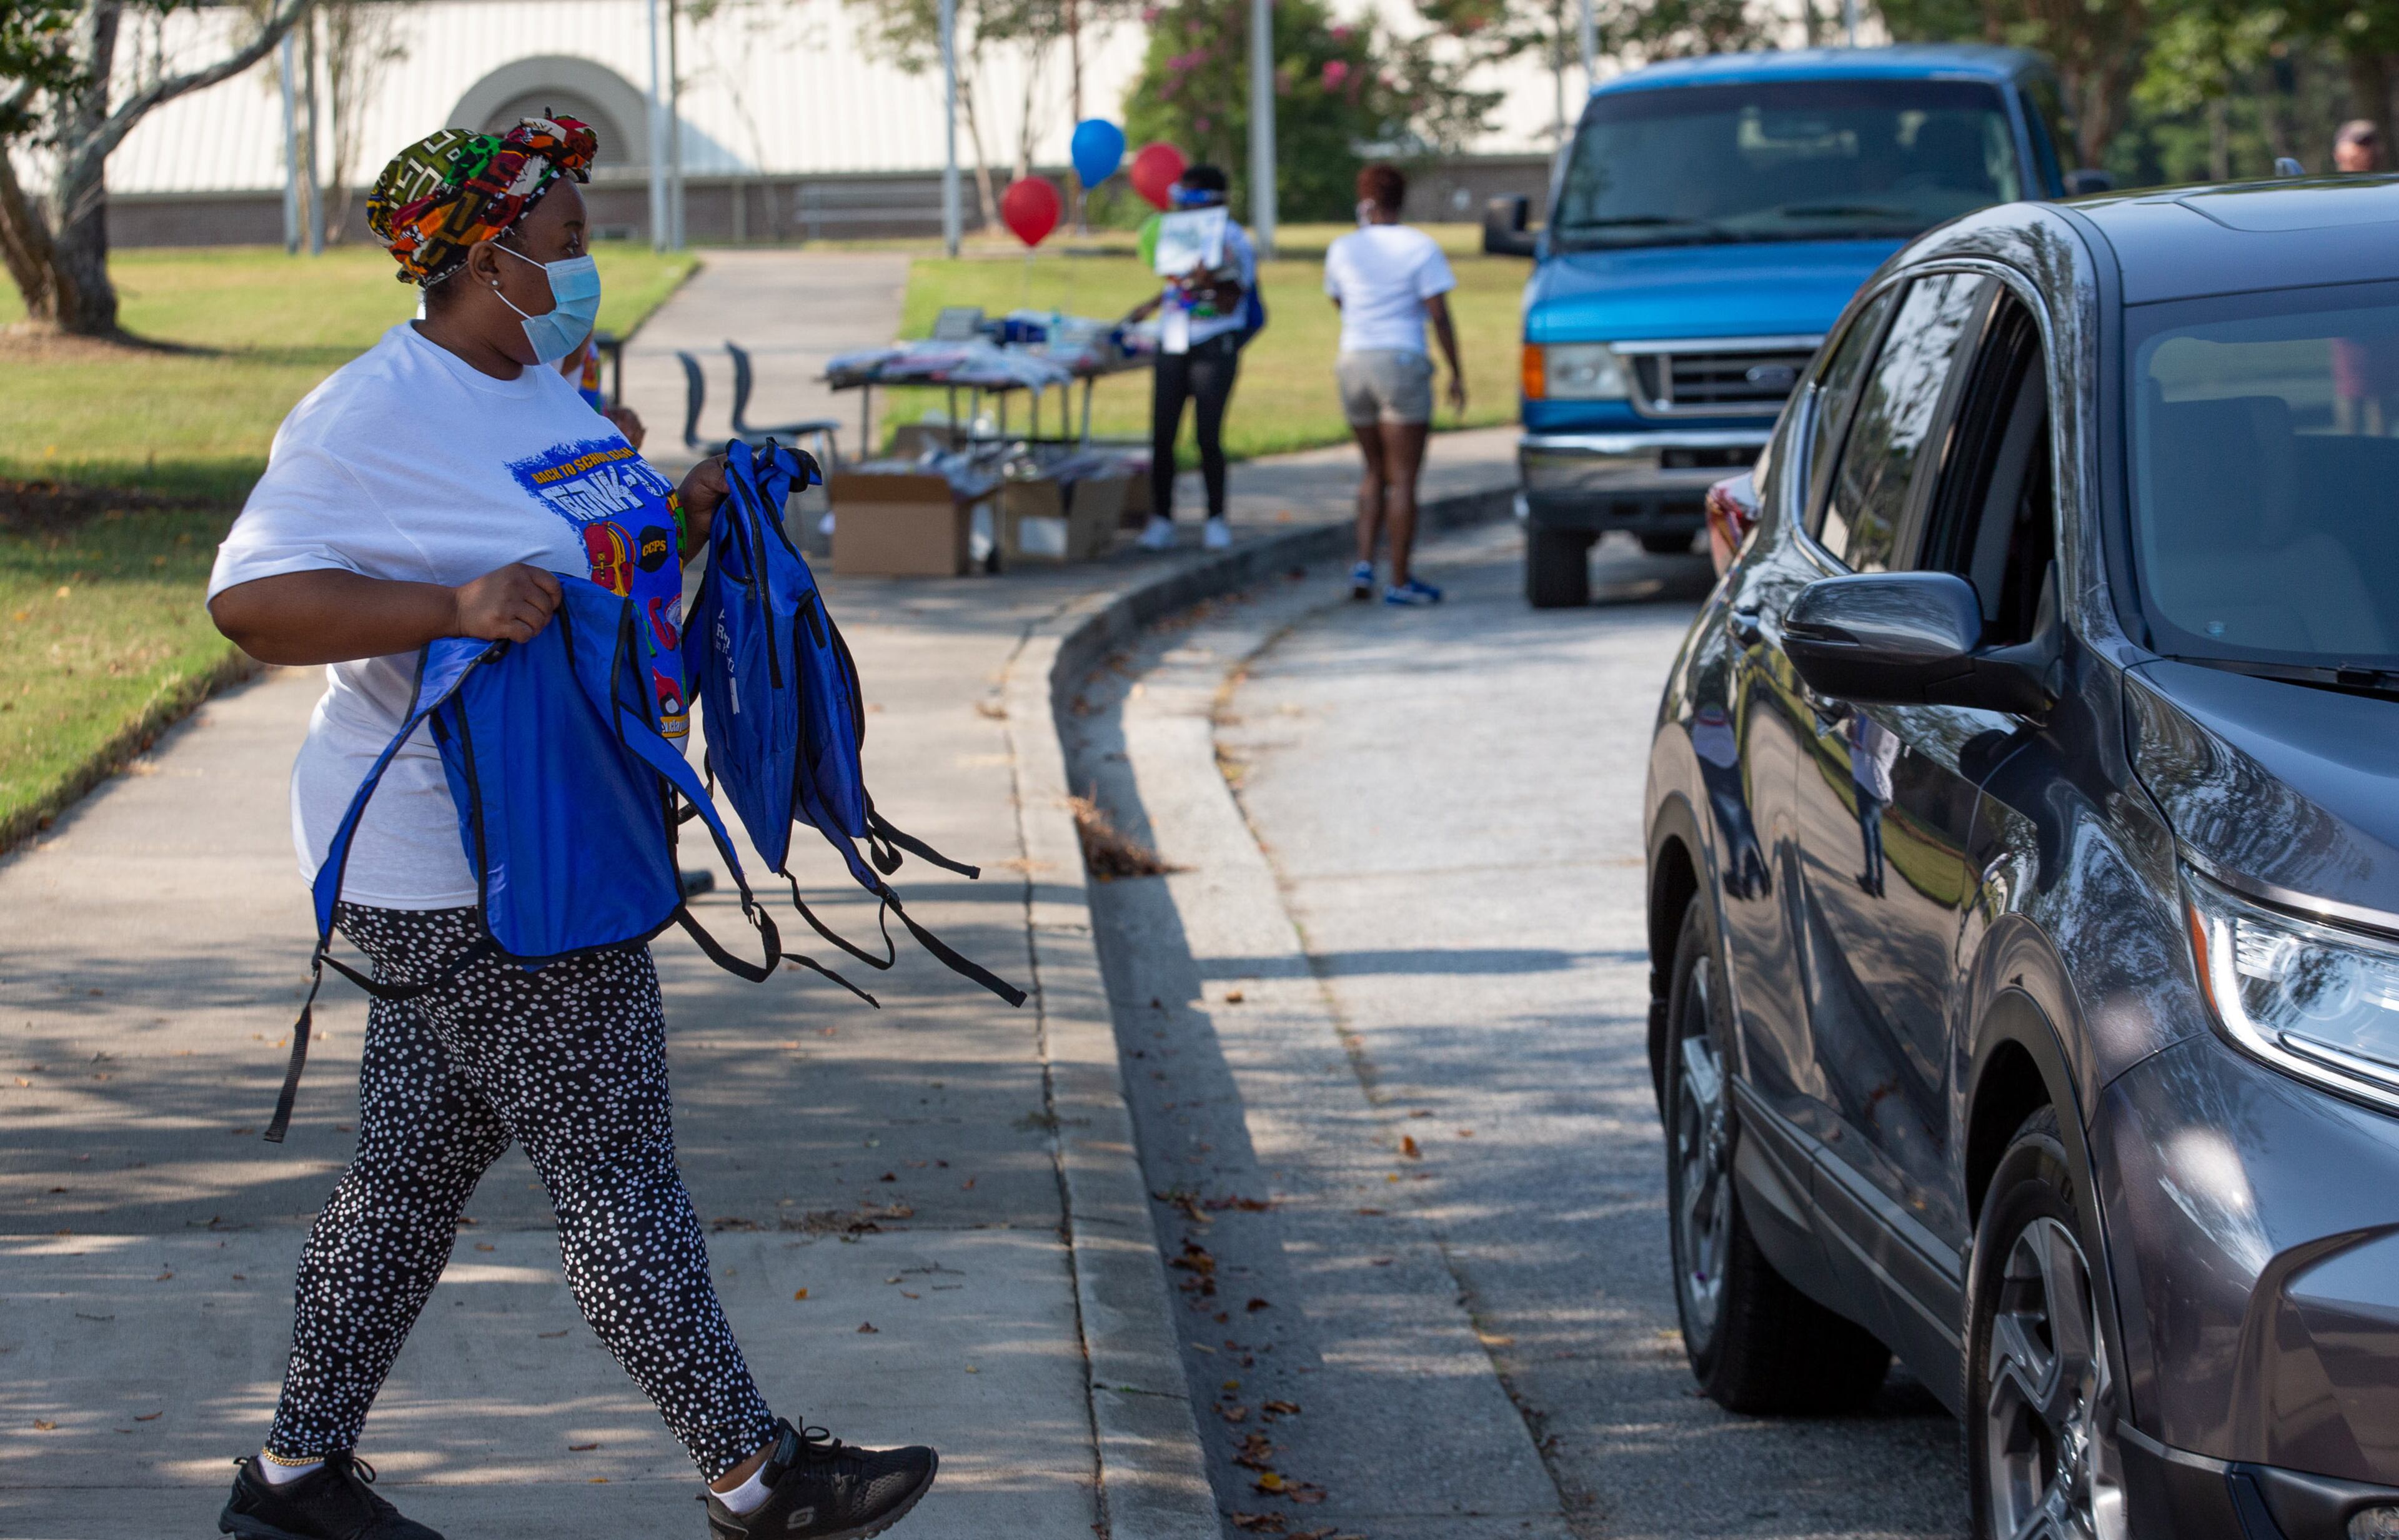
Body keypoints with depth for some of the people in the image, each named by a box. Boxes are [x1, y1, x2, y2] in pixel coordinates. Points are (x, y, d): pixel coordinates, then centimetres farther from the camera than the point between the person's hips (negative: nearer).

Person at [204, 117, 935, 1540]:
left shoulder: (544, 391, 13)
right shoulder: (377, 417, -17)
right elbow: (249, 599, -23)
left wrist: (684, 519, 8)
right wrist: (453, 605, -34)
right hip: (465, 871, -10)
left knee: (416, 1165, 14)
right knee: (616, 1163, -2)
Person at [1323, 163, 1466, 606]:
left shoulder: (1344, 249, 5)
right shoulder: (1420, 248, -6)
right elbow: (1439, 316, -9)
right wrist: (1457, 374, -3)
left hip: (1355, 365, 4)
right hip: (1402, 362, -4)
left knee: (1375, 472, 18)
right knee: (1403, 478, 0)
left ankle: (1363, 564, 3)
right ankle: (1401, 581, 0)